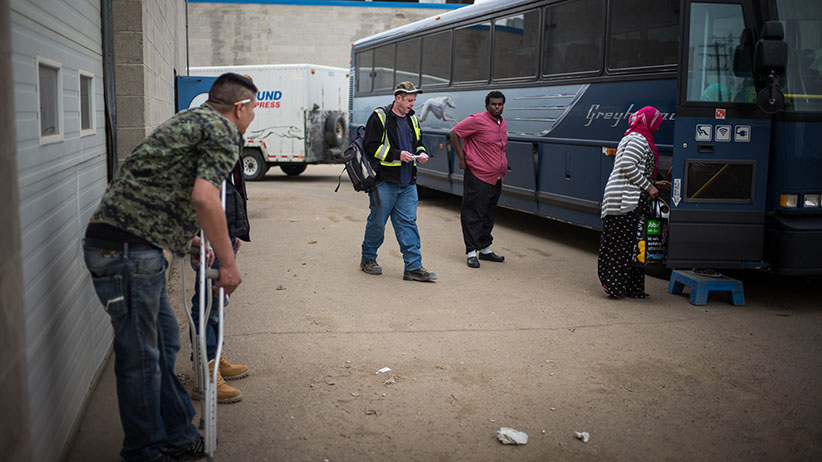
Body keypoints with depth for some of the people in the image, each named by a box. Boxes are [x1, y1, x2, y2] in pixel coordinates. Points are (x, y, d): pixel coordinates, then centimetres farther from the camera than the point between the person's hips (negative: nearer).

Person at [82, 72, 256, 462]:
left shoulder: (192, 120, 23)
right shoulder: (223, 131, -7)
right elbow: (204, 197, -22)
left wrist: (188, 240, 43)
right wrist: (228, 263, -16)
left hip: (115, 242, 10)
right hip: (128, 249, -10)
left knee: (163, 342, 16)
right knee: (141, 356, 1)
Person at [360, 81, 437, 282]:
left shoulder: (412, 120, 15)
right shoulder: (380, 117, -7)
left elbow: (418, 143, 26)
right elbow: (371, 146, -13)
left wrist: (421, 153, 3)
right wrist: (397, 155, -19)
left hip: (408, 183, 6)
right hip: (384, 181, -6)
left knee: (408, 223, 3)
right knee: (377, 222, 5)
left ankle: (413, 267, 5)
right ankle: (368, 259, 23)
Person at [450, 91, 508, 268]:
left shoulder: (503, 123, 13)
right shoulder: (477, 120, -11)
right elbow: (454, 133, -7)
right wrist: (462, 157, -8)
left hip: (496, 179, 8)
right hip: (478, 177, -8)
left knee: (488, 215, 16)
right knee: (473, 215, -3)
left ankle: (485, 249, 26)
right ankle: (471, 253, 1)